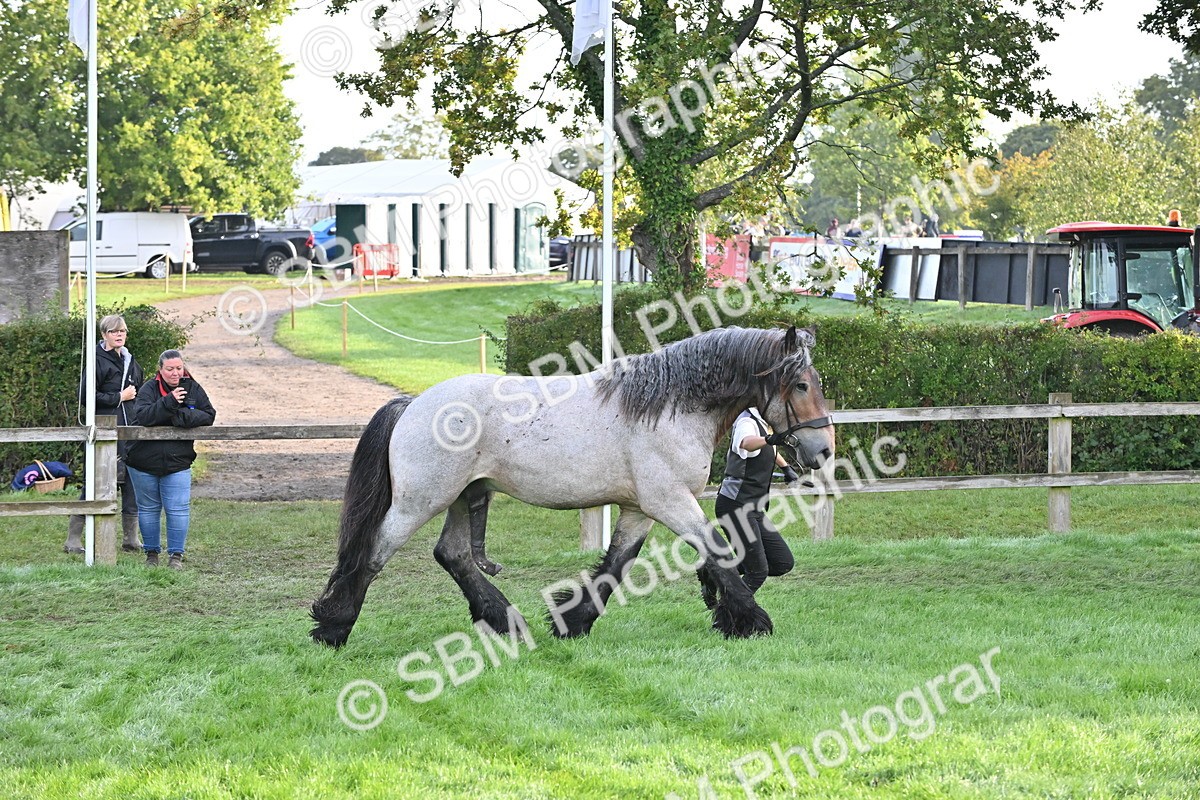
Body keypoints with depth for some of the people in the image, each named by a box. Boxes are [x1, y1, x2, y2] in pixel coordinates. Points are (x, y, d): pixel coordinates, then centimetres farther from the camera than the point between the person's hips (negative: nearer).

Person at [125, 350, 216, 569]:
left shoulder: (193, 389, 1)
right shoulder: (149, 389, -8)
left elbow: (208, 416, -4)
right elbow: (141, 416, -22)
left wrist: (181, 417, -19)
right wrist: (169, 402, -30)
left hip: (177, 462, 1)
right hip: (145, 462, -1)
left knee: (178, 510, -6)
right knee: (149, 509, 10)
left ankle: (176, 555, 4)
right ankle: (151, 553, 22)